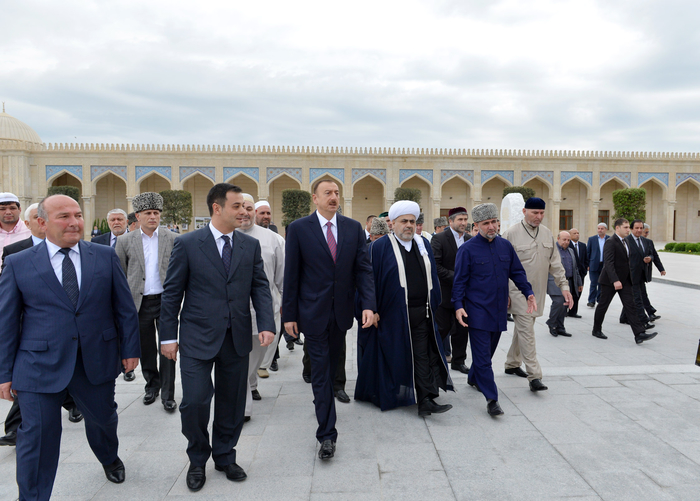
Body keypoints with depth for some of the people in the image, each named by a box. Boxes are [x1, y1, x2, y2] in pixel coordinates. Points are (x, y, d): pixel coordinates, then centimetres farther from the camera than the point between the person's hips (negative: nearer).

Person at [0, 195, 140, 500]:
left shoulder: (105, 256, 1)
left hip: (96, 362, 2)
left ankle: (110, 458, 53)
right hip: (40, 367, -2)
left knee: (103, 418, 21)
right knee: (37, 438, 3)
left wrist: (130, 349, 2)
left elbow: (124, 307, 3)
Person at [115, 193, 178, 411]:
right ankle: (152, 385, 32)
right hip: (139, 302, 1)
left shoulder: (172, 239, 2)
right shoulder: (125, 241, 4)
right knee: (146, 349, 12)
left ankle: (167, 394, 10)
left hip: (165, 301, -1)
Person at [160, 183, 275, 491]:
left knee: (232, 402, 12)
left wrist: (266, 324, -9)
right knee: (195, 402, -5)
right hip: (198, 338, -3)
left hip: (237, 338, 3)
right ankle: (198, 460, 23)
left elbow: (260, 287, 5)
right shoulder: (187, 244, -4)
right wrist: (168, 335, -3)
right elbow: (172, 292, -1)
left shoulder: (251, 245, 6)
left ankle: (224, 457, 34)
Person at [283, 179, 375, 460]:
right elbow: (291, 275, -4)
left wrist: (368, 305, -12)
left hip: (341, 312, 3)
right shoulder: (298, 229, -5)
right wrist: (289, 314, -5)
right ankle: (327, 434, 6)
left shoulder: (354, 228, 3)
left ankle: (324, 403, 41)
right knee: (320, 371, 0)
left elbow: (363, 268, 0)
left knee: (331, 368, 18)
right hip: (313, 312, -3)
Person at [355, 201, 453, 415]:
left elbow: (432, 276, 15)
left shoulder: (424, 244, 12)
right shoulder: (380, 247, -4)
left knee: (423, 356, 4)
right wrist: (372, 310, -12)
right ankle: (390, 396, 23)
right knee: (397, 356, 5)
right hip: (394, 314, -4)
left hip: (421, 313, 4)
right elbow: (371, 280, -6)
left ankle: (425, 400, 9)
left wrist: (433, 305, 11)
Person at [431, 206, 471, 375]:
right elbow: (435, 266, -16)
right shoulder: (439, 239, -9)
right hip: (445, 293, -5)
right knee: (442, 328, 0)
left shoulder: (470, 240, 8)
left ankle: (458, 361, 25)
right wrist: (454, 277, -19)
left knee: (462, 329, 11)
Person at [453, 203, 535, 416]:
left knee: (489, 350, 18)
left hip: (499, 310, 6)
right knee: (483, 356, -5)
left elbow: (517, 272, 14)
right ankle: (491, 399, -1)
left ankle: (473, 379, 41)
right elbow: (459, 280, -6)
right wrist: (458, 305, -14)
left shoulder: (505, 246, 7)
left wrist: (528, 292, 2)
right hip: (477, 311, -5)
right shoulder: (467, 249, -7)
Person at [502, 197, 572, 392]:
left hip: (538, 292, 6)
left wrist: (564, 286, 6)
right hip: (519, 291, -6)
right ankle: (534, 376, -8)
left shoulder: (547, 234, 9)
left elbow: (555, 263, 13)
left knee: (522, 329, 16)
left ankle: (512, 364, 32)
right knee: (526, 332, -9)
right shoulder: (511, 233, -9)